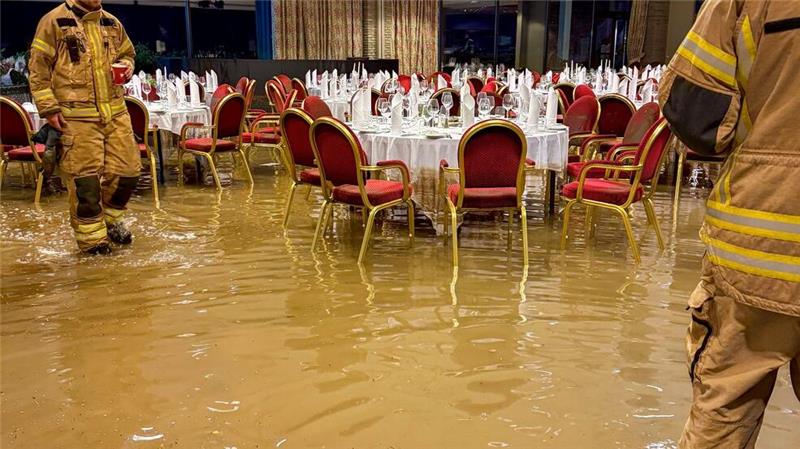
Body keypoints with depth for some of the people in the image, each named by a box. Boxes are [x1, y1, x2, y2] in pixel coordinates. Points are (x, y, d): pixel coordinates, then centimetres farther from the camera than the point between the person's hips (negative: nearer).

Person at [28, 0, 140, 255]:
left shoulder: (112, 23, 13)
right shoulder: (54, 21, -3)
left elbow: (127, 53, 29)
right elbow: (38, 67, -4)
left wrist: (127, 65, 5)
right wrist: (48, 108, -9)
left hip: (116, 112, 6)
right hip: (77, 117, -5)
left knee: (127, 170, 6)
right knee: (85, 178, -4)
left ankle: (109, 219, 30)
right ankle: (91, 236, 11)